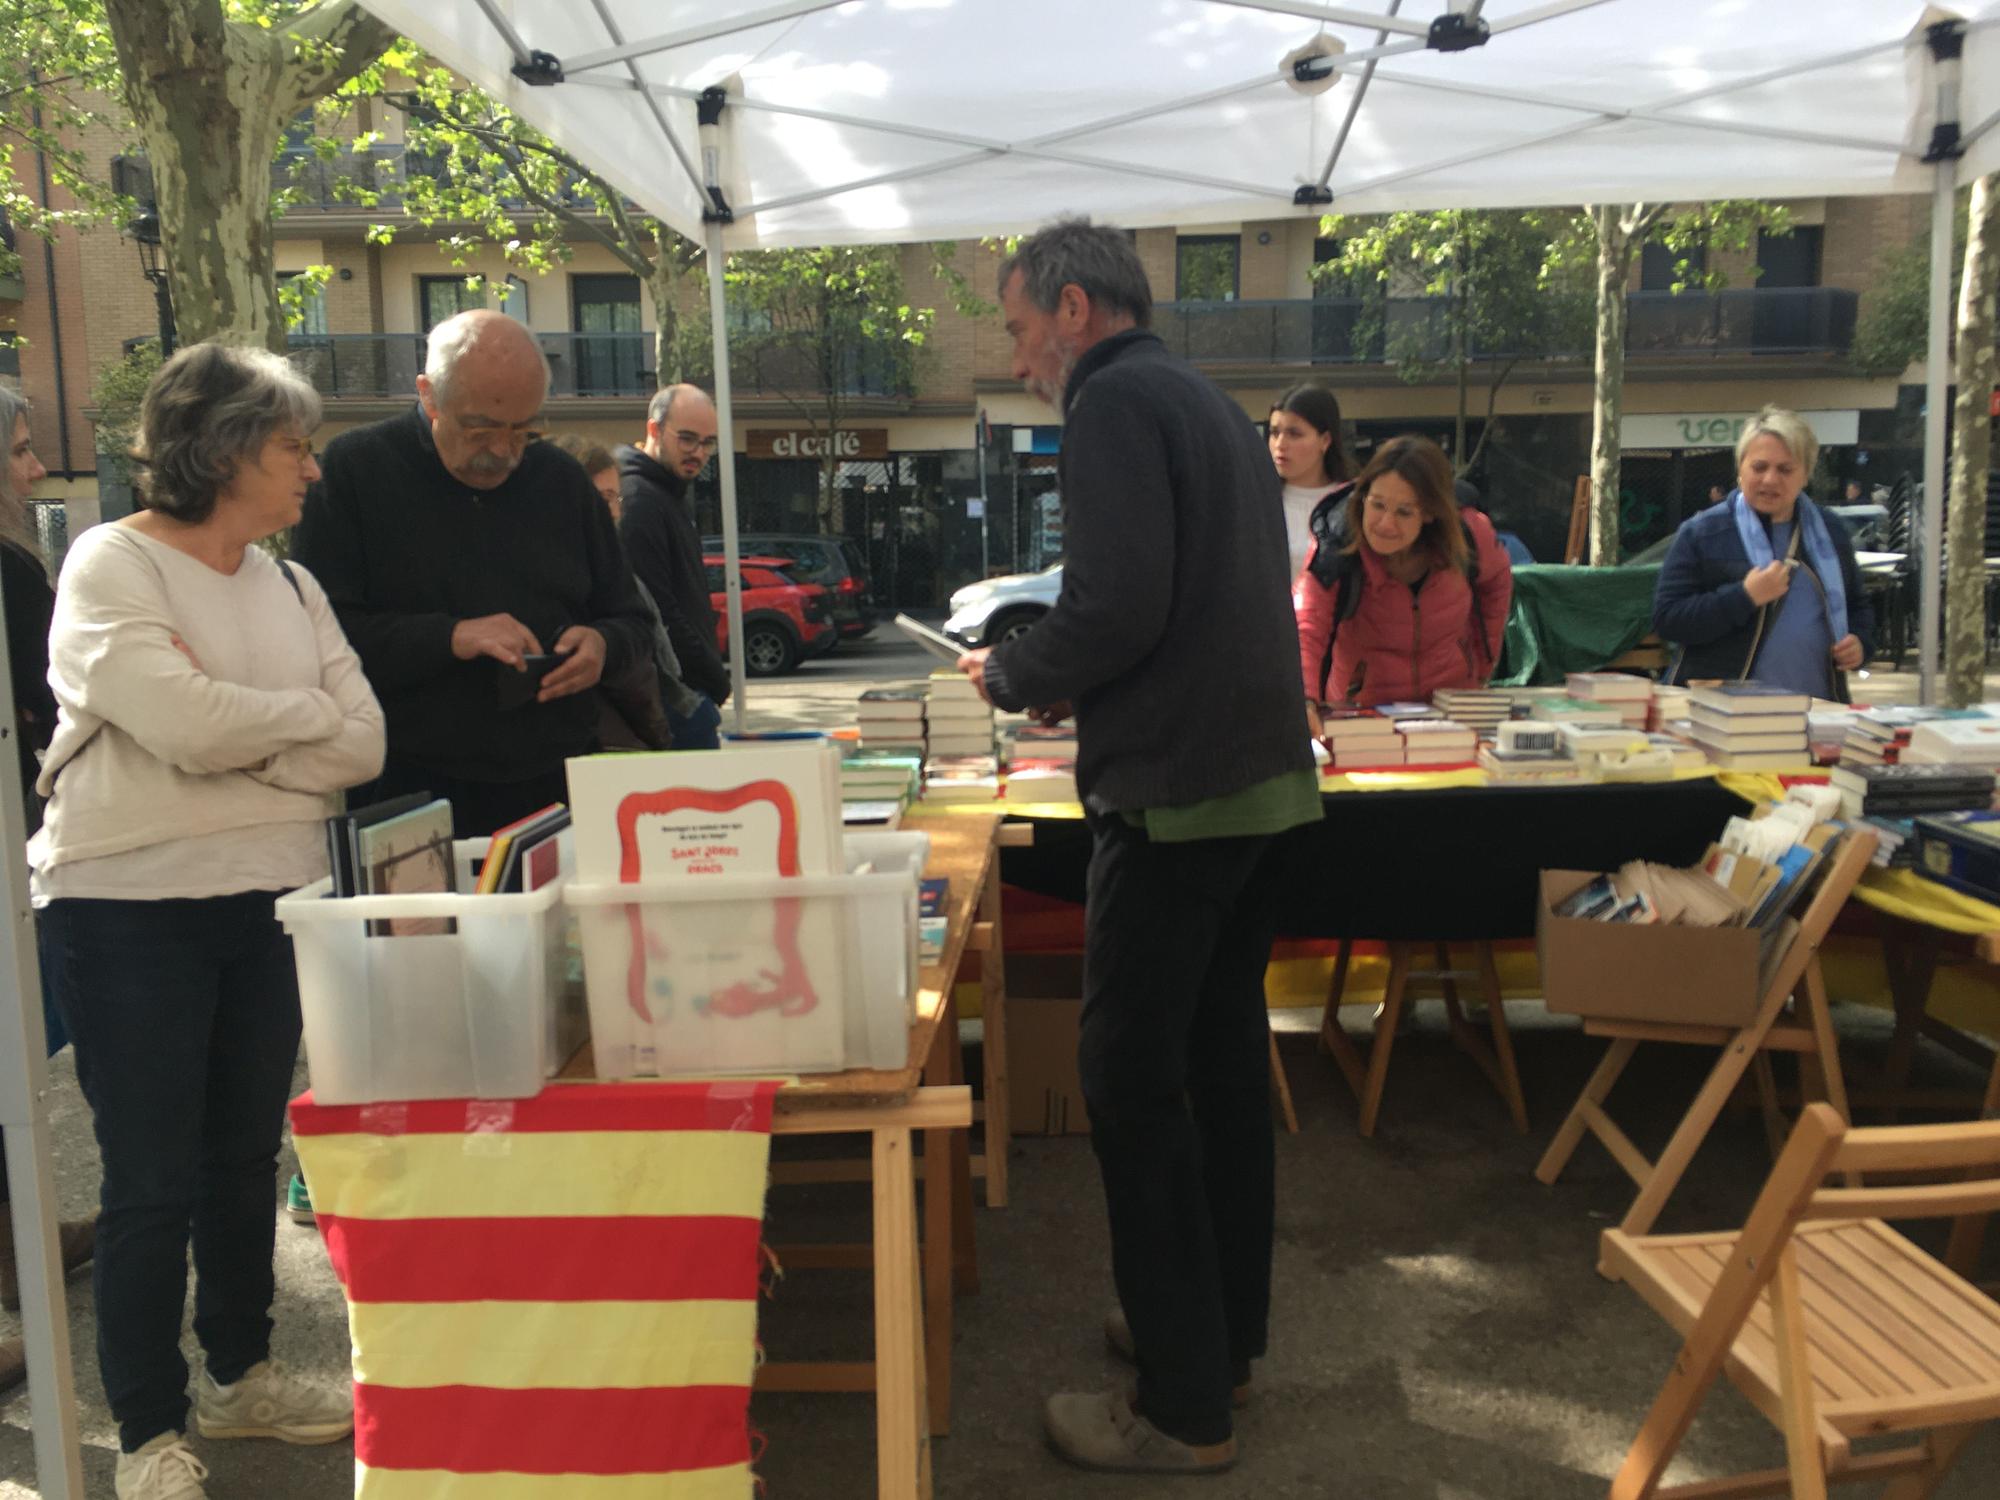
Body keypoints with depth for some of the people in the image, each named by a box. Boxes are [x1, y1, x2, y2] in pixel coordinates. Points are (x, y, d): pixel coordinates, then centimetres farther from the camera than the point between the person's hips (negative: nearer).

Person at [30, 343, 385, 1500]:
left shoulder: (290, 586, 9)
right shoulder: (110, 566, -8)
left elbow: (361, 746, -2)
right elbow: (186, 721, -23)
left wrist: (228, 733, -14)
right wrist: (309, 711, -8)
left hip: (269, 903, 6)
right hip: (132, 913, -5)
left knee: (247, 1156, 16)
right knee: (154, 1181, 3)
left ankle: (242, 1375, 34)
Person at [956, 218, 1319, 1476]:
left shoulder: (1115, 404, -11)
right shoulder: (1213, 405, 18)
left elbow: (1118, 608, -22)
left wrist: (1011, 677, -5)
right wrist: (1076, 685, 16)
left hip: (1178, 791, -10)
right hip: (1264, 771, 10)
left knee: (1134, 1085, -2)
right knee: (1226, 1057, 17)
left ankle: (1185, 1408, 7)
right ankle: (1225, 1329, 30)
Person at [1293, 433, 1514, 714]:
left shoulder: (1469, 535, -9)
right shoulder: (1334, 549, -20)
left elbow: (1497, 582, 15)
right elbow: (1306, 628, -33)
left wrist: (1482, 664, 11)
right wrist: (1302, 700, -51)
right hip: (1361, 713, -2)